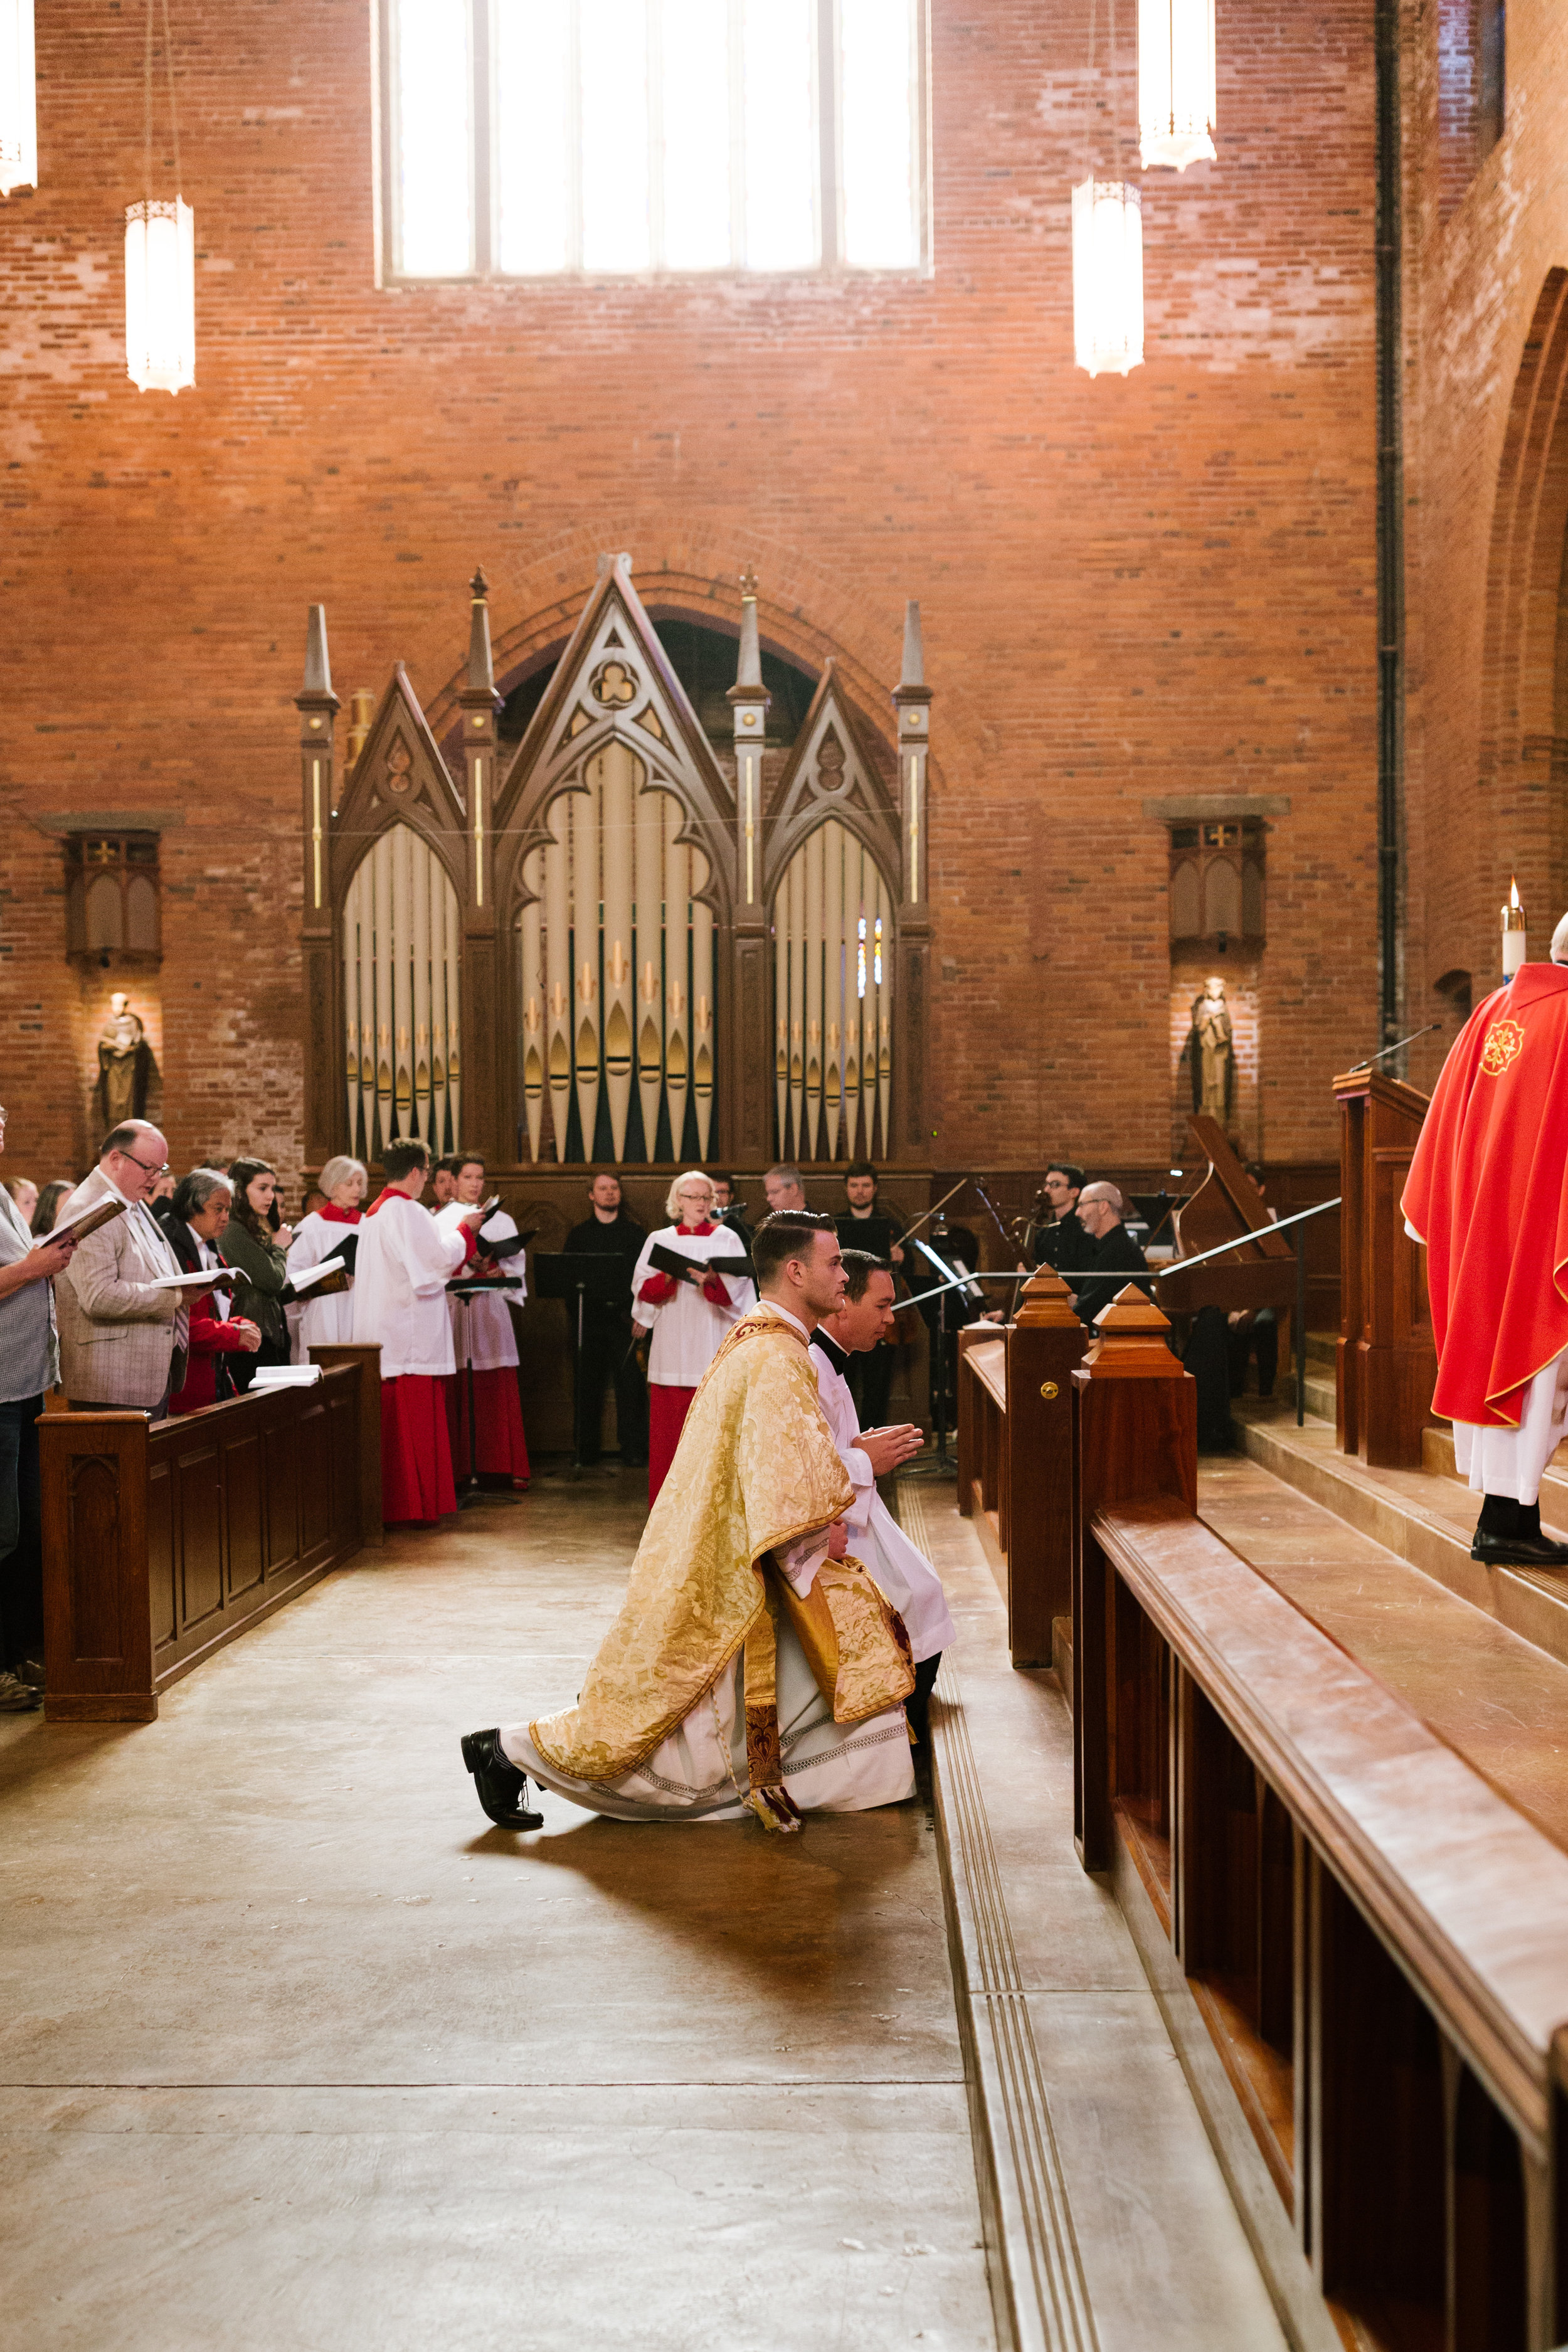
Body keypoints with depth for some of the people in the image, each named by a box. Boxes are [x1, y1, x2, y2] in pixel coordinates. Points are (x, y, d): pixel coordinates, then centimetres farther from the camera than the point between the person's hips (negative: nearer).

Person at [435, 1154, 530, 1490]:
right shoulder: (439, 1220, 9)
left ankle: (502, 1466, 0)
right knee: (455, 1393, -4)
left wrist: (492, 1266, -12)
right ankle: (458, 1467, -1)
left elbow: (517, 1265, 7)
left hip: (491, 1311, 2)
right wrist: (471, 1263, -17)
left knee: (498, 1392, -2)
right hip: (452, 1311, -2)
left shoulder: (501, 1220, 15)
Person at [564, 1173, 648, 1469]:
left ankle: (633, 1452, -2)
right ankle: (587, 1453, 8)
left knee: (631, 1385, -6)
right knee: (588, 1386, 2)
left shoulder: (636, 1233, 10)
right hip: (590, 1321, 1)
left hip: (625, 1320, -1)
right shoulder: (578, 1235, 13)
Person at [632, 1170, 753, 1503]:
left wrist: (713, 1281, -21)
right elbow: (642, 1289, 5)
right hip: (671, 1347, 1)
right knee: (669, 1425, 0)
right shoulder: (659, 1240, 12)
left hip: (713, 1345, -1)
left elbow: (737, 1290, -2)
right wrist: (669, 1277, -14)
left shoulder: (727, 1240, 7)